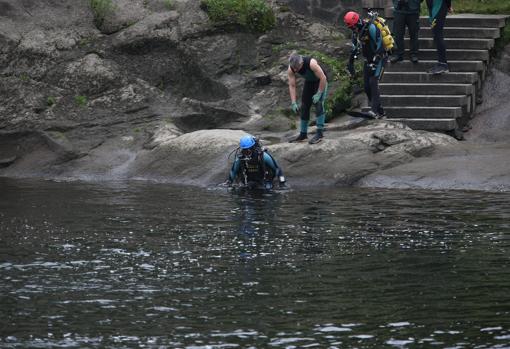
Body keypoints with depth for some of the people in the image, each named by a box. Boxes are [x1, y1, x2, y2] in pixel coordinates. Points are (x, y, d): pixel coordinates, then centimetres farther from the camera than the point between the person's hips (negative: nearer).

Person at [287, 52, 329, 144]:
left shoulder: (311, 63, -39)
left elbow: (323, 78, -30)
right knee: (304, 106, 5)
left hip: (320, 81, -6)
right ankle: (303, 134, 14)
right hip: (309, 82, 6)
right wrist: (293, 103, -21)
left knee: (319, 105, -20)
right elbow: (292, 86, -16)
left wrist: (318, 94, -26)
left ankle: (320, 133, -20)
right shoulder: (290, 69, -23)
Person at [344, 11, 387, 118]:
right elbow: (355, 48, 15)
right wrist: (350, 63, 14)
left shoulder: (371, 28, -24)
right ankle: (380, 112, 8)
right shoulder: (356, 31, 2)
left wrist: (374, 63, -28)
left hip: (379, 59, -8)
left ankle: (374, 110, -29)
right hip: (368, 60, 8)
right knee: (366, 86, 2)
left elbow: (380, 46, -26)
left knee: (373, 82, -22)